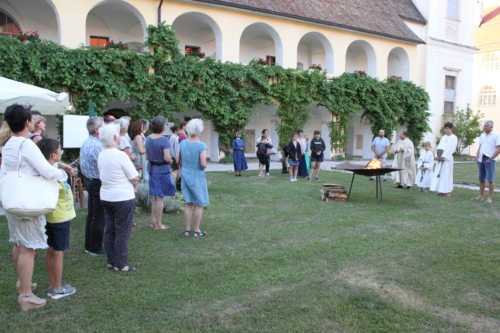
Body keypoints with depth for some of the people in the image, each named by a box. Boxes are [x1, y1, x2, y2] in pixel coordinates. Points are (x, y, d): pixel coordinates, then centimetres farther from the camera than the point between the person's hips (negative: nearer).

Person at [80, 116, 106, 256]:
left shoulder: (86, 143, 9)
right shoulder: (97, 146, -23)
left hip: (89, 180, 10)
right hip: (98, 183, -10)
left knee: (91, 214, 17)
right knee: (99, 217, 1)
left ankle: (89, 245, 27)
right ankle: (95, 248, 10)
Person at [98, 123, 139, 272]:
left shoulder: (101, 155, 5)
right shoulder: (120, 155, -18)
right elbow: (135, 178, -15)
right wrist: (131, 183, 5)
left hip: (106, 197, 7)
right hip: (123, 198, -7)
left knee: (109, 229, 14)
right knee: (122, 231, 1)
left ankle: (111, 260, 22)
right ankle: (120, 264, 7)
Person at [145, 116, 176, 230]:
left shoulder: (148, 139, 3)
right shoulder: (164, 140, -19)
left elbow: (147, 156, 9)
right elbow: (167, 158, -22)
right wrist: (171, 161, -3)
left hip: (151, 169, 7)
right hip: (162, 170, -7)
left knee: (154, 197, 18)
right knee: (160, 198, 3)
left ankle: (153, 221, 27)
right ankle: (158, 224, 11)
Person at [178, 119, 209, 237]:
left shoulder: (183, 143, 0)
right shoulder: (201, 145, -17)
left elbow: (178, 161, 7)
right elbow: (203, 164, -21)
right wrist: (204, 167, 0)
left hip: (185, 175, 5)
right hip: (197, 176, -5)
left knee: (188, 203, 16)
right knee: (199, 204, 8)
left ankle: (187, 229, 21)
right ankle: (196, 230, 14)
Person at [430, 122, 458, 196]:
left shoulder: (454, 138, -1)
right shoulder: (443, 137, 19)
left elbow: (450, 149, -11)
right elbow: (439, 147, 12)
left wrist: (443, 156, -19)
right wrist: (437, 156, -4)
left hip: (447, 158, -6)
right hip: (440, 158, 6)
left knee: (446, 174, -5)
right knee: (439, 173, 3)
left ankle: (448, 191, 0)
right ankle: (441, 190, 8)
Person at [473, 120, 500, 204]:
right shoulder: (482, 135, 14)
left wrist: (491, 158, -13)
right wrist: (477, 157, 8)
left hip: (489, 160, -6)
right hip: (481, 160, 6)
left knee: (490, 179, -5)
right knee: (481, 179, 9)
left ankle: (490, 198, -1)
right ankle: (480, 196, 14)